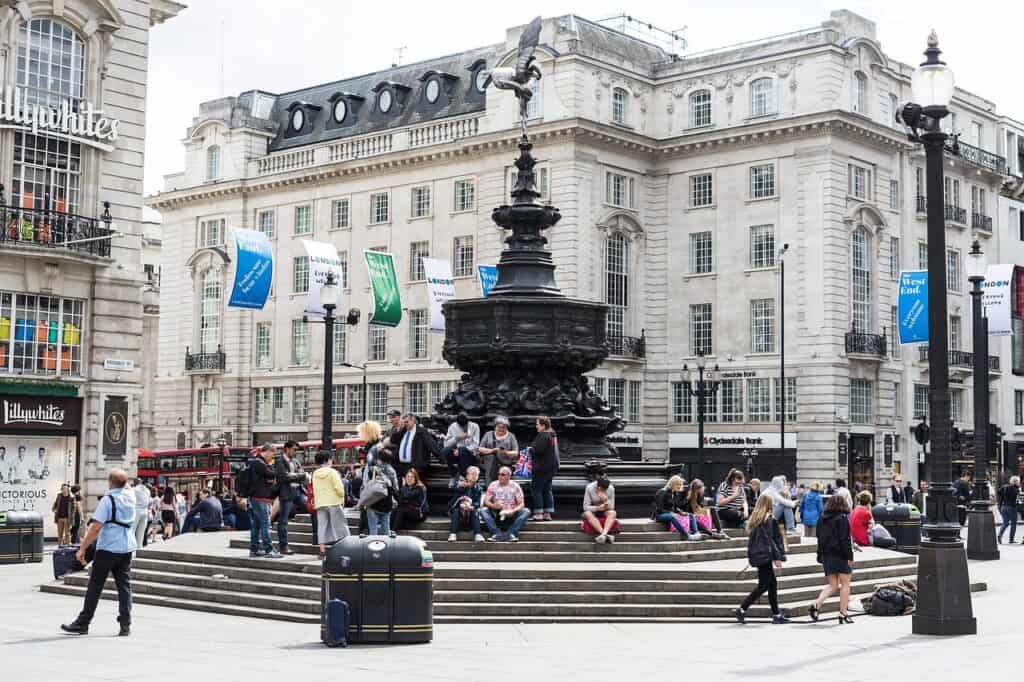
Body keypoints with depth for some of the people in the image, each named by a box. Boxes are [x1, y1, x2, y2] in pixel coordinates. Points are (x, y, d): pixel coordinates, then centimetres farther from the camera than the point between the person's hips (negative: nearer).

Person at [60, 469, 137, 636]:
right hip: (127, 548, 6)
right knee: (124, 586, 7)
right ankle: (125, 625, 3)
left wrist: (82, 548, -13)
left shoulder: (107, 500, -13)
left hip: (108, 548, -6)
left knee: (95, 586, 2)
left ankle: (82, 624, 8)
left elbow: (96, 527, -18)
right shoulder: (130, 499, 7)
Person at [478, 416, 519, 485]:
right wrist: (492, 450, -10)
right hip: (490, 468, 1)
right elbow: (480, 449, 7)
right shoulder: (488, 435, 13)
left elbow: (516, 452, 5)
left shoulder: (511, 436, 11)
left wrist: (507, 453, -15)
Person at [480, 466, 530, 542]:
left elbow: (521, 504, -3)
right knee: (483, 510, -26)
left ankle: (511, 534, -34)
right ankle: (496, 534, -34)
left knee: (526, 511, -26)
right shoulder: (493, 485, 3)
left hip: (511, 515, 0)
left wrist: (513, 511, -24)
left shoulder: (515, 486, 1)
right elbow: (486, 501, -5)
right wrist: (493, 506, -27)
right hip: (496, 515, 0)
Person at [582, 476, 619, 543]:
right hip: (593, 510, -1)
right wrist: (598, 508, -32)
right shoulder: (589, 488, -21)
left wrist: (606, 500, -30)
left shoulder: (611, 488, -16)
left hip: (605, 511, 1)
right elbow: (585, 507, -18)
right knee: (587, 514, -35)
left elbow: (611, 507, -11)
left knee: (613, 513, -31)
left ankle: (603, 534, -49)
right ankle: (605, 535, -48)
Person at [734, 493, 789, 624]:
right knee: (764, 585, -3)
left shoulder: (754, 519, 13)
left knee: (772, 583, 12)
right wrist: (777, 557, -15)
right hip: (764, 555, -9)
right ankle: (742, 610, -6)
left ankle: (776, 614, 13)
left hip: (756, 555, 9)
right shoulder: (768, 519, -12)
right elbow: (769, 539, -17)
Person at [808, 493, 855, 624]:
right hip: (840, 555, -6)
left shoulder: (822, 519, 10)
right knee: (845, 584, 5)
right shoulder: (842, 518, -9)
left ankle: (816, 604, -12)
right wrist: (850, 556, -12)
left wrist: (820, 557, 17)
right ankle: (843, 614, 3)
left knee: (832, 585, 10)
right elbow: (845, 539, -15)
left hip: (827, 556, 6)